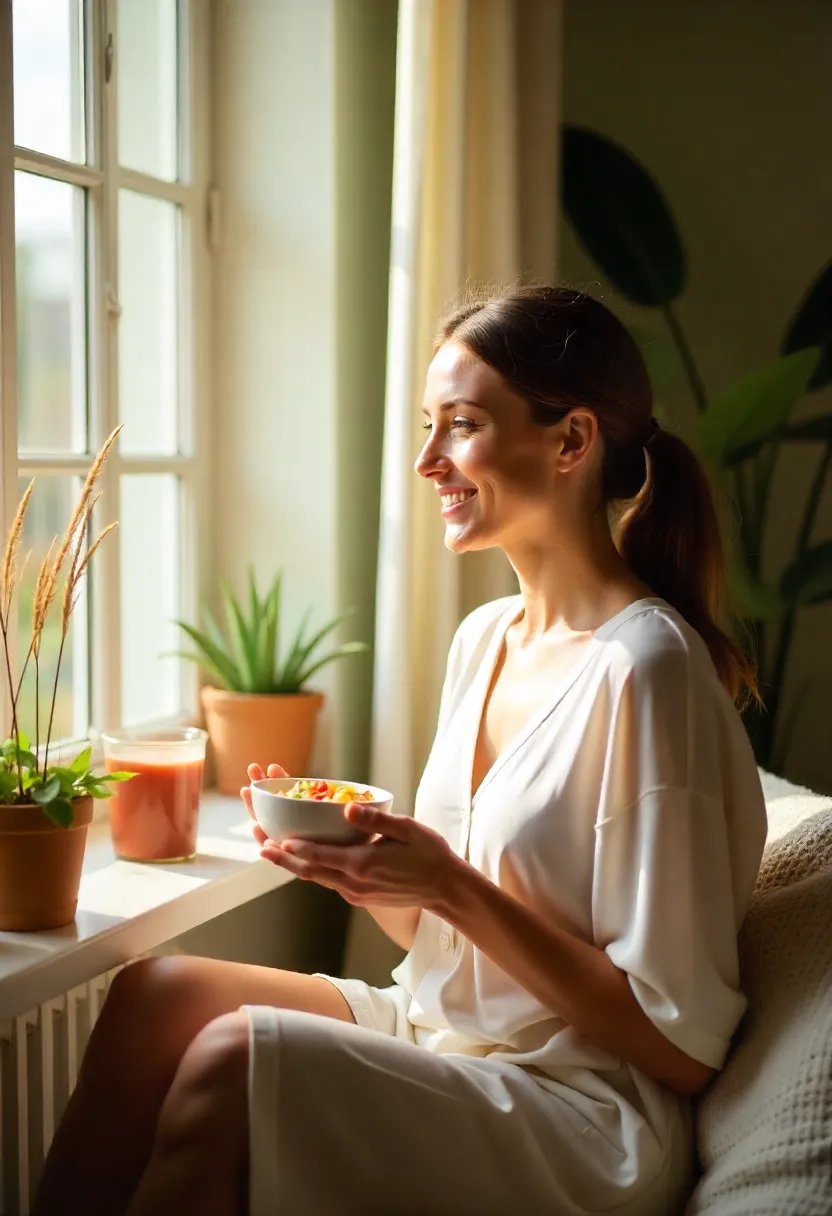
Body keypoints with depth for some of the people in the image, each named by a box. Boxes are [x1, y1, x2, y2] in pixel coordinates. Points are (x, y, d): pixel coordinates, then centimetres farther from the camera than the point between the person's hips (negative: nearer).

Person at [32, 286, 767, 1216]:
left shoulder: (646, 668, -19)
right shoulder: (484, 637, 7)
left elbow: (682, 1048, -17)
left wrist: (452, 887, -21)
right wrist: (360, 863, -7)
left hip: (586, 1126, -7)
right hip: (436, 1032, 8)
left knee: (230, 1055, -24)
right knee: (156, 991, -11)